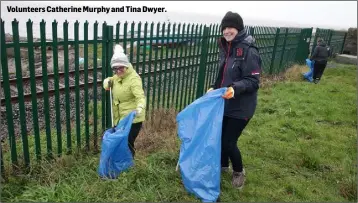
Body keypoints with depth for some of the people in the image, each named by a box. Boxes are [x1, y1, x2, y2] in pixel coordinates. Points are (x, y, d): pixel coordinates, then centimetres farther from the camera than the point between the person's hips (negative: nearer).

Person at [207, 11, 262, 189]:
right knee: (220, 136, 17)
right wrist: (214, 87, 8)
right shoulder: (226, 48, 7)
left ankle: (239, 171, 28)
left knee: (229, 141, -1)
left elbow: (253, 81, -22)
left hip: (241, 107, -7)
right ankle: (223, 165, 43)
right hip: (224, 103, 7)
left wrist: (235, 88, -37)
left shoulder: (249, 51, -19)